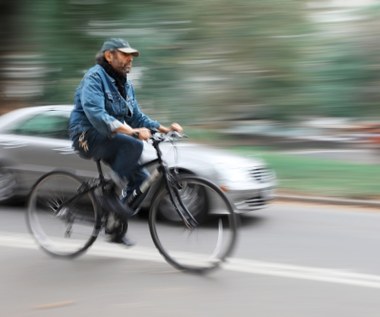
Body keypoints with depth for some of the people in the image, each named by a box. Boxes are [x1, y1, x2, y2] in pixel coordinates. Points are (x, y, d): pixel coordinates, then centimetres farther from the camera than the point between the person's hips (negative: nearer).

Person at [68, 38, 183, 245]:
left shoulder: (125, 84, 14)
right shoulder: (95, 77, -13)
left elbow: (136, 116, 13)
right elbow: (95, 114, -28)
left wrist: (164, 129, -4)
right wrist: (131, 131, -39)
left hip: (109, 139, 8)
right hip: (88, 137, -8)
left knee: (141, 179, -6)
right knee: (134, 145, -32)